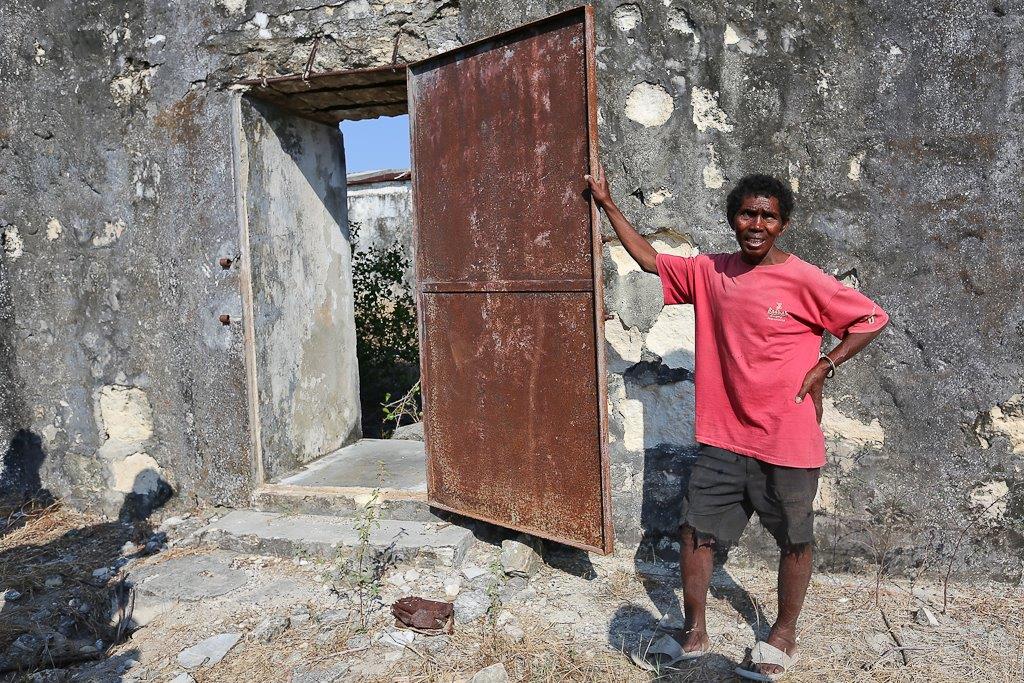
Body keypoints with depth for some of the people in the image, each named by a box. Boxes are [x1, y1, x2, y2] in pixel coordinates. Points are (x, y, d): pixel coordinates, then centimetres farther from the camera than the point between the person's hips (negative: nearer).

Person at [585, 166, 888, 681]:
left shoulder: (803, 281, -11)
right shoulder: (708, 272, 2)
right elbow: (649, 260, 13)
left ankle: (783, 637, 34)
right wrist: (608, 205, 12)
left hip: (787, 442, -3)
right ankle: (694, 632, 26)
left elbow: (871, 319, -4)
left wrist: (823, 367, -11)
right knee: (694, 529, 8)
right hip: (723, 436, 4)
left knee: (794, 540, 13)